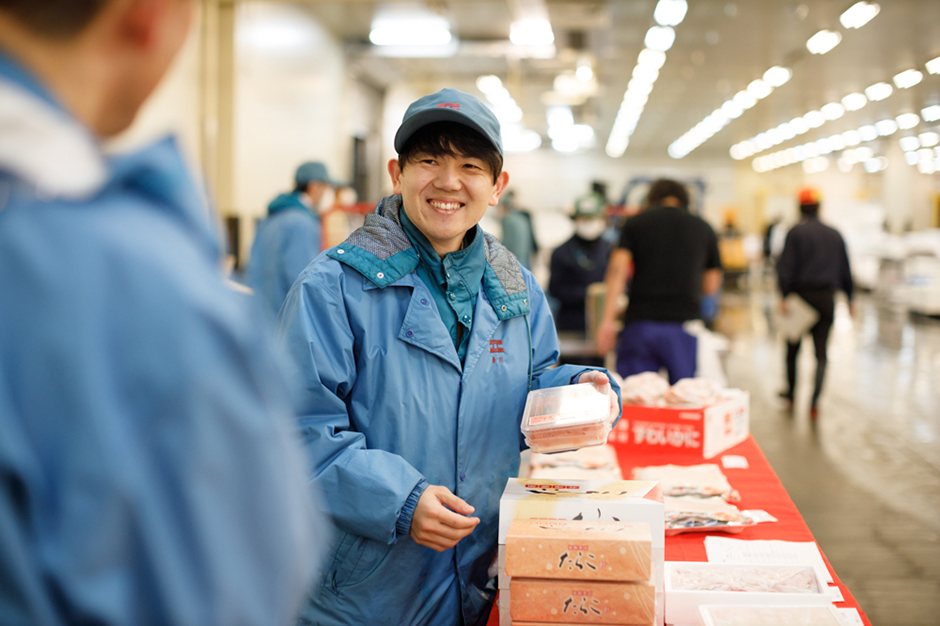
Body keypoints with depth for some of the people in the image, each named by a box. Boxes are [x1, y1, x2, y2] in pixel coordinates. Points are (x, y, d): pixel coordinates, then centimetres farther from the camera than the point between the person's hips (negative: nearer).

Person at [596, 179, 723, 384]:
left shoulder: (635, 222, 9)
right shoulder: (703, 228, 13)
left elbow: (617, 270, -3)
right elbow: (711, 285, 15)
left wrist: (607, 320, -6)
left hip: (640, 321, 0)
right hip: (686, 321, 0)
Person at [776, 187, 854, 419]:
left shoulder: (795, 233, -5)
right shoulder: (834, 235, 8)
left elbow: (786, 267, -14)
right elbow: (845, 270, 13)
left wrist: (783, 296, -15)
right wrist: (849, 298, 19)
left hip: (801, 295, -3)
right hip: (826, 299, 3)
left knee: (792, 349, 13)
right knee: (821, 353, 3)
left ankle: (791, 395, 22)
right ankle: (814, 403, -8)